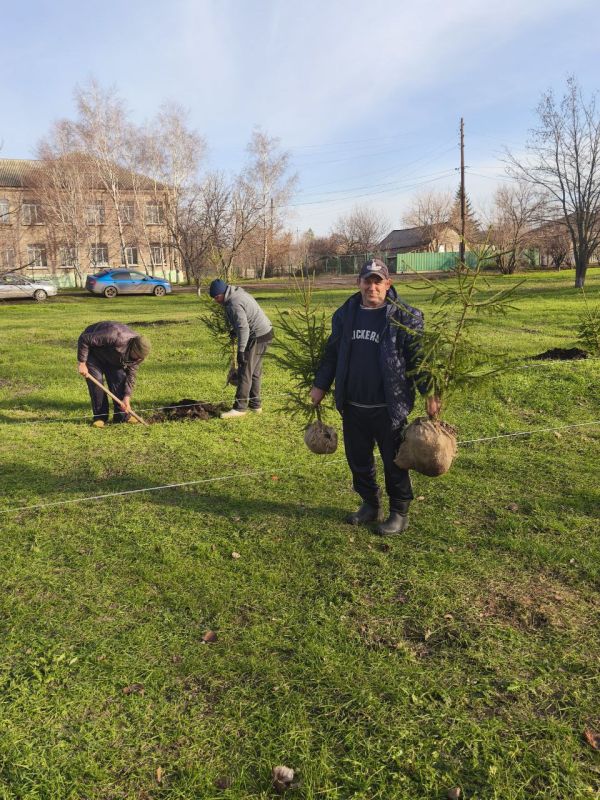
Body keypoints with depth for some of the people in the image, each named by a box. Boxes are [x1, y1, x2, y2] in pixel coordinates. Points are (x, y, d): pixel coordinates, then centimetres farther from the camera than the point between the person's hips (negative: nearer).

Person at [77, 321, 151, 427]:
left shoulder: (138, 353, -20)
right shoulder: (115, 336, -43)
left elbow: (131, 375, -13)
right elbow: (84, 339, -35)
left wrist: (126, 397, -22)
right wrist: (81, 363, -31)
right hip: (92, 348, -5)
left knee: (119, 378, -9)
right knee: (96, 379, -18)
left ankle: (122, 415, 0)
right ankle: (100, 417, -7)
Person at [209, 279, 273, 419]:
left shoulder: (234, 304, -20)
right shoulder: (239, 293, 11)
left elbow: (243, 327, -27)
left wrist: (241, 350, -27)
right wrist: (234, 330, 30)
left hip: (257, 336, -10)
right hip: (265, 332, 10)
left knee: (245, 372, -5)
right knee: (255, 372, 17)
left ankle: (240, 408, 0)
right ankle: (255, 404, 24)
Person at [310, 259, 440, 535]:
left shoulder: (405, 317, -7)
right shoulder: (345, 314, 8)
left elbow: (418, 357, -6)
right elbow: (332, 353, 15)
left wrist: (429, 392, -13)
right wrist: (320, 385, 15)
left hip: (388, 408, -5)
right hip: (353, 407, 5)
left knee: (394, 463, 7)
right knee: (358, 460, 15)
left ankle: (399, 514, 24)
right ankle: (370, 505, 35)